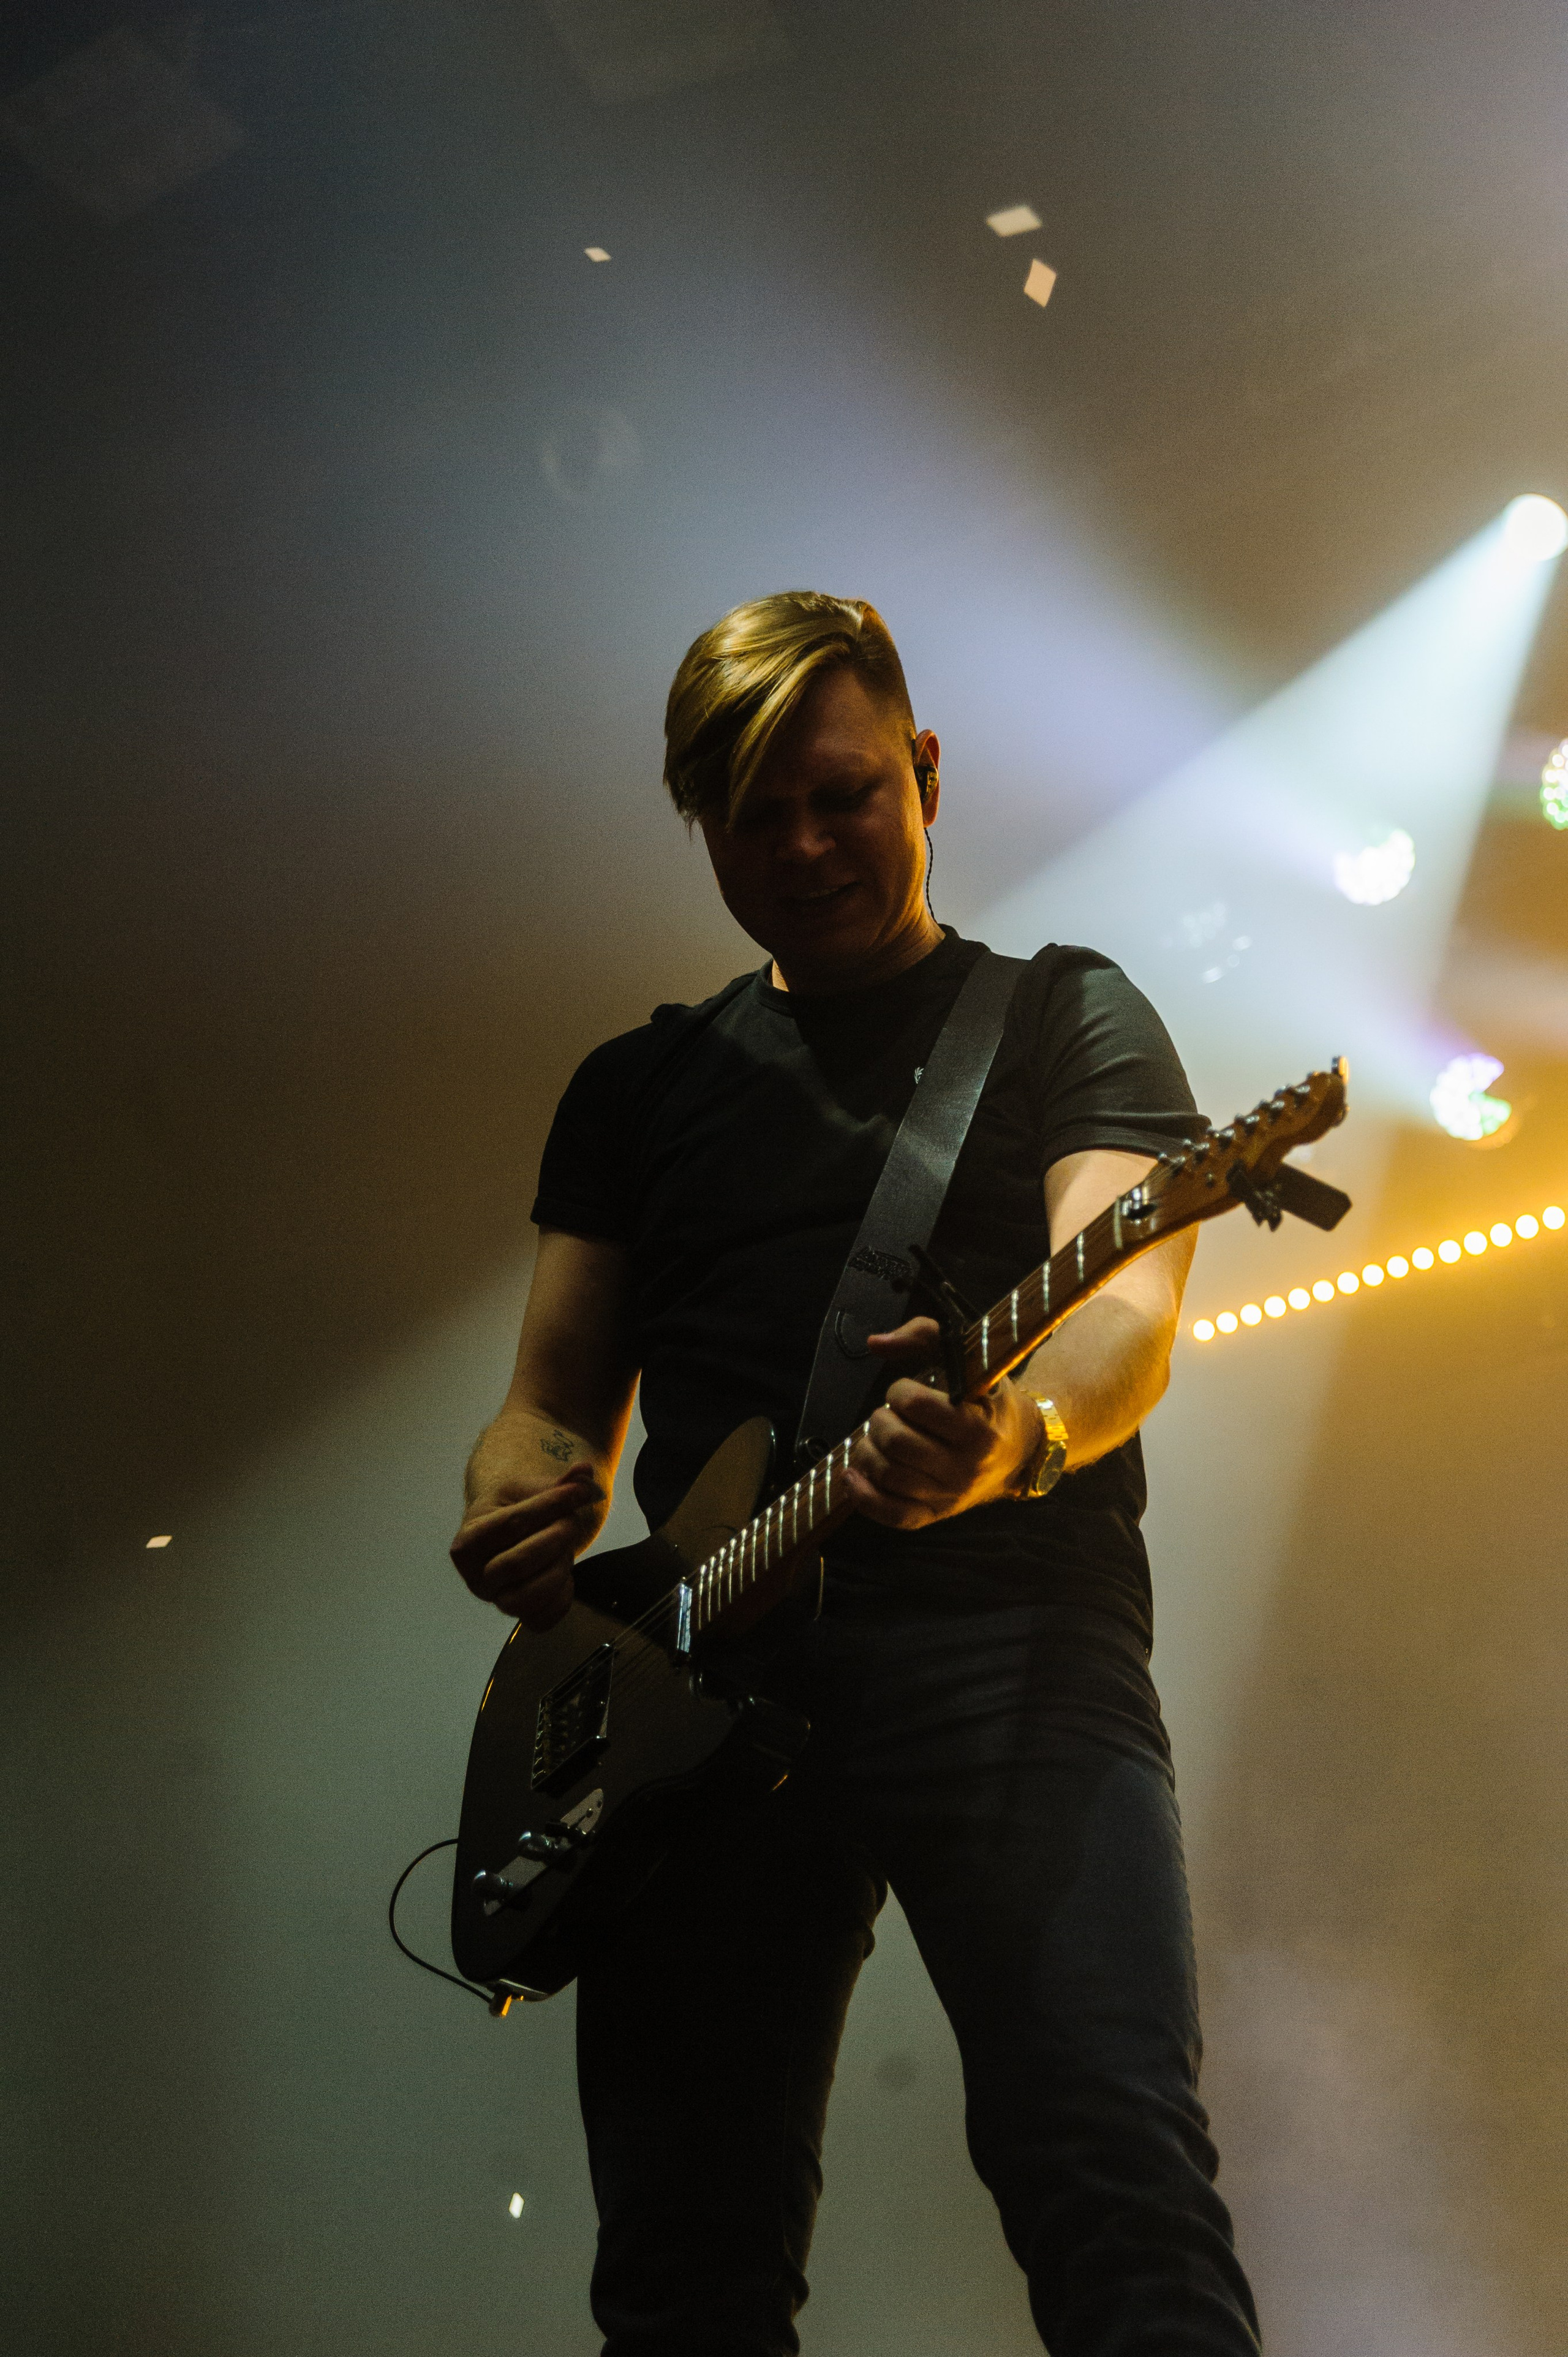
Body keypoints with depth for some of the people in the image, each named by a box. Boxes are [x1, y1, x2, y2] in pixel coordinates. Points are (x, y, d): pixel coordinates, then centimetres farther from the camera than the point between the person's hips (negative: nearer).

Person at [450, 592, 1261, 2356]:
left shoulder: (1064, 1014, 12)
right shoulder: (637, 1084, 23)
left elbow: (1129, 1301, -6)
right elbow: (561, 1397, 22)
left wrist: (1016, 1432, -30)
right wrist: (521, 1512, -3)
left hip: (1009, 1631, -3)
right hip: (710, 1678, 4)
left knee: (1115, 2167, -22)